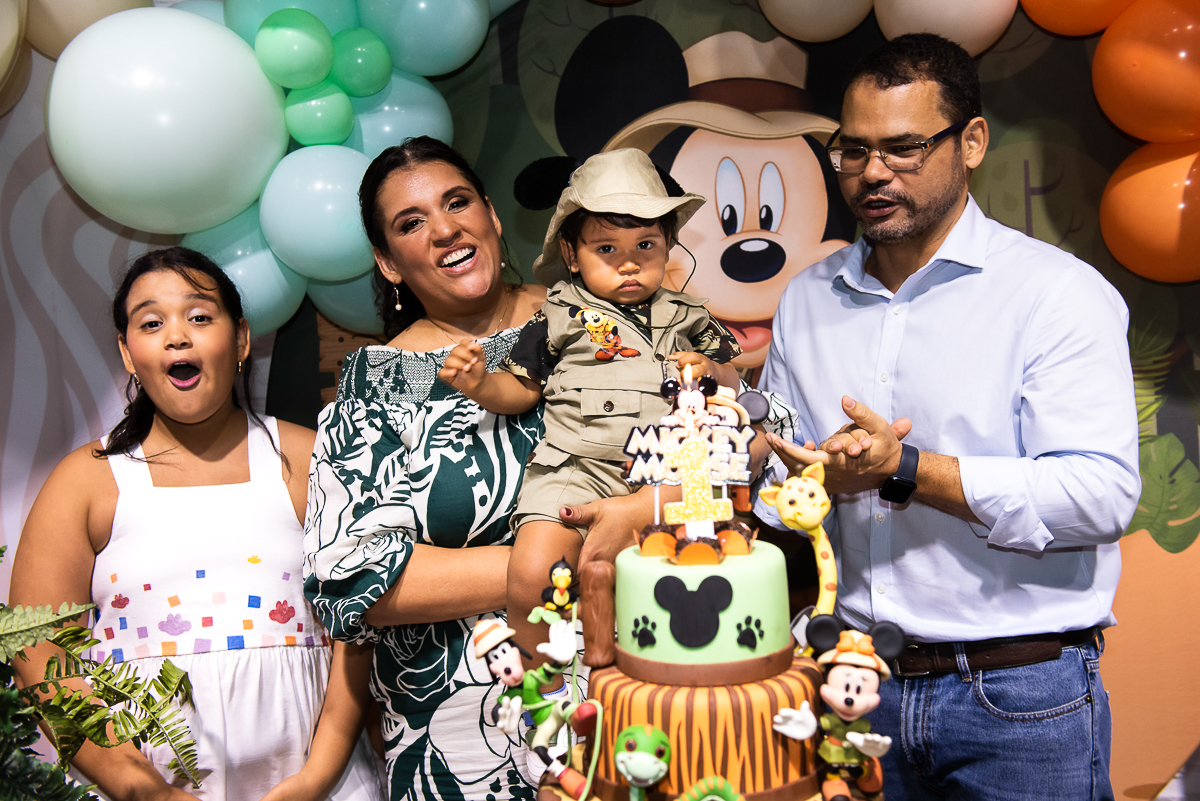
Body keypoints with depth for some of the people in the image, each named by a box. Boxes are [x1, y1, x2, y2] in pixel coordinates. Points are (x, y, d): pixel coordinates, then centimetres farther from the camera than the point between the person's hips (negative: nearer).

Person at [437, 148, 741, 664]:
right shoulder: (559, 317, 11)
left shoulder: (686, 316, 18)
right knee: (531, 578, -21)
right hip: (577, 469, -2)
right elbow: (521, 389, 14)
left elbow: (732, 383, 24)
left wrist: (710, 370, 1)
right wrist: (478, 385, -6)